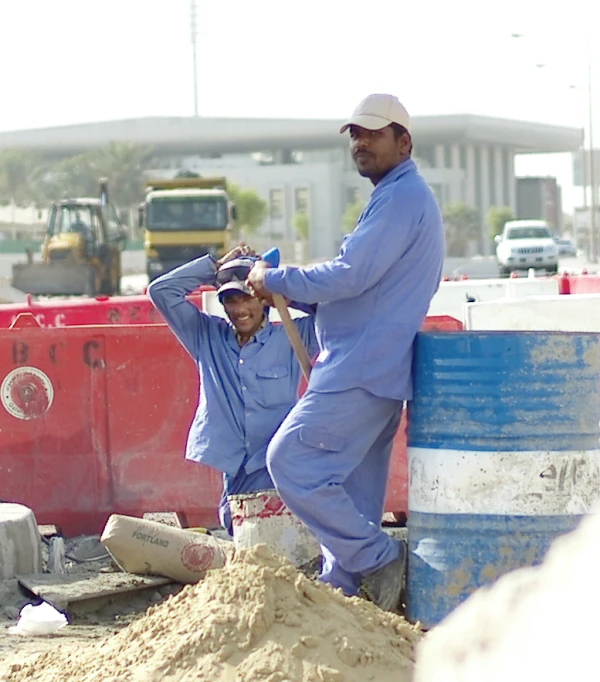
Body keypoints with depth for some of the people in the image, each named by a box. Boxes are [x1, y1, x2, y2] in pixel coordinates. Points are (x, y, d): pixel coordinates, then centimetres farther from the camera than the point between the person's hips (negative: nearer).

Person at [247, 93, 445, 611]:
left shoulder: (401, 198, -12)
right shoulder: (406, 198, 22)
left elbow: (349, 277, -19)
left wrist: (273, 280, -7)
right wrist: (290, 294, 16)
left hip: (362, 369, -10)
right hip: (377, 372, 10)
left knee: (291, 460, -12)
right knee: (352, 491, 10)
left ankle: (379, 559, -8)